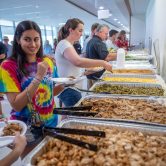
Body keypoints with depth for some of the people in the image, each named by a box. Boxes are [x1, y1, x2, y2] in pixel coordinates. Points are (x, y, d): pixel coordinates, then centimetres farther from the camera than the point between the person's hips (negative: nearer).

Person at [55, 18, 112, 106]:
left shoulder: (68, 45, 15)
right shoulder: (64, 44, -16)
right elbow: (78, 62, -35)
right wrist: (102, 63, -30)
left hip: (71, 88, 10)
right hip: (69, 89, -10)